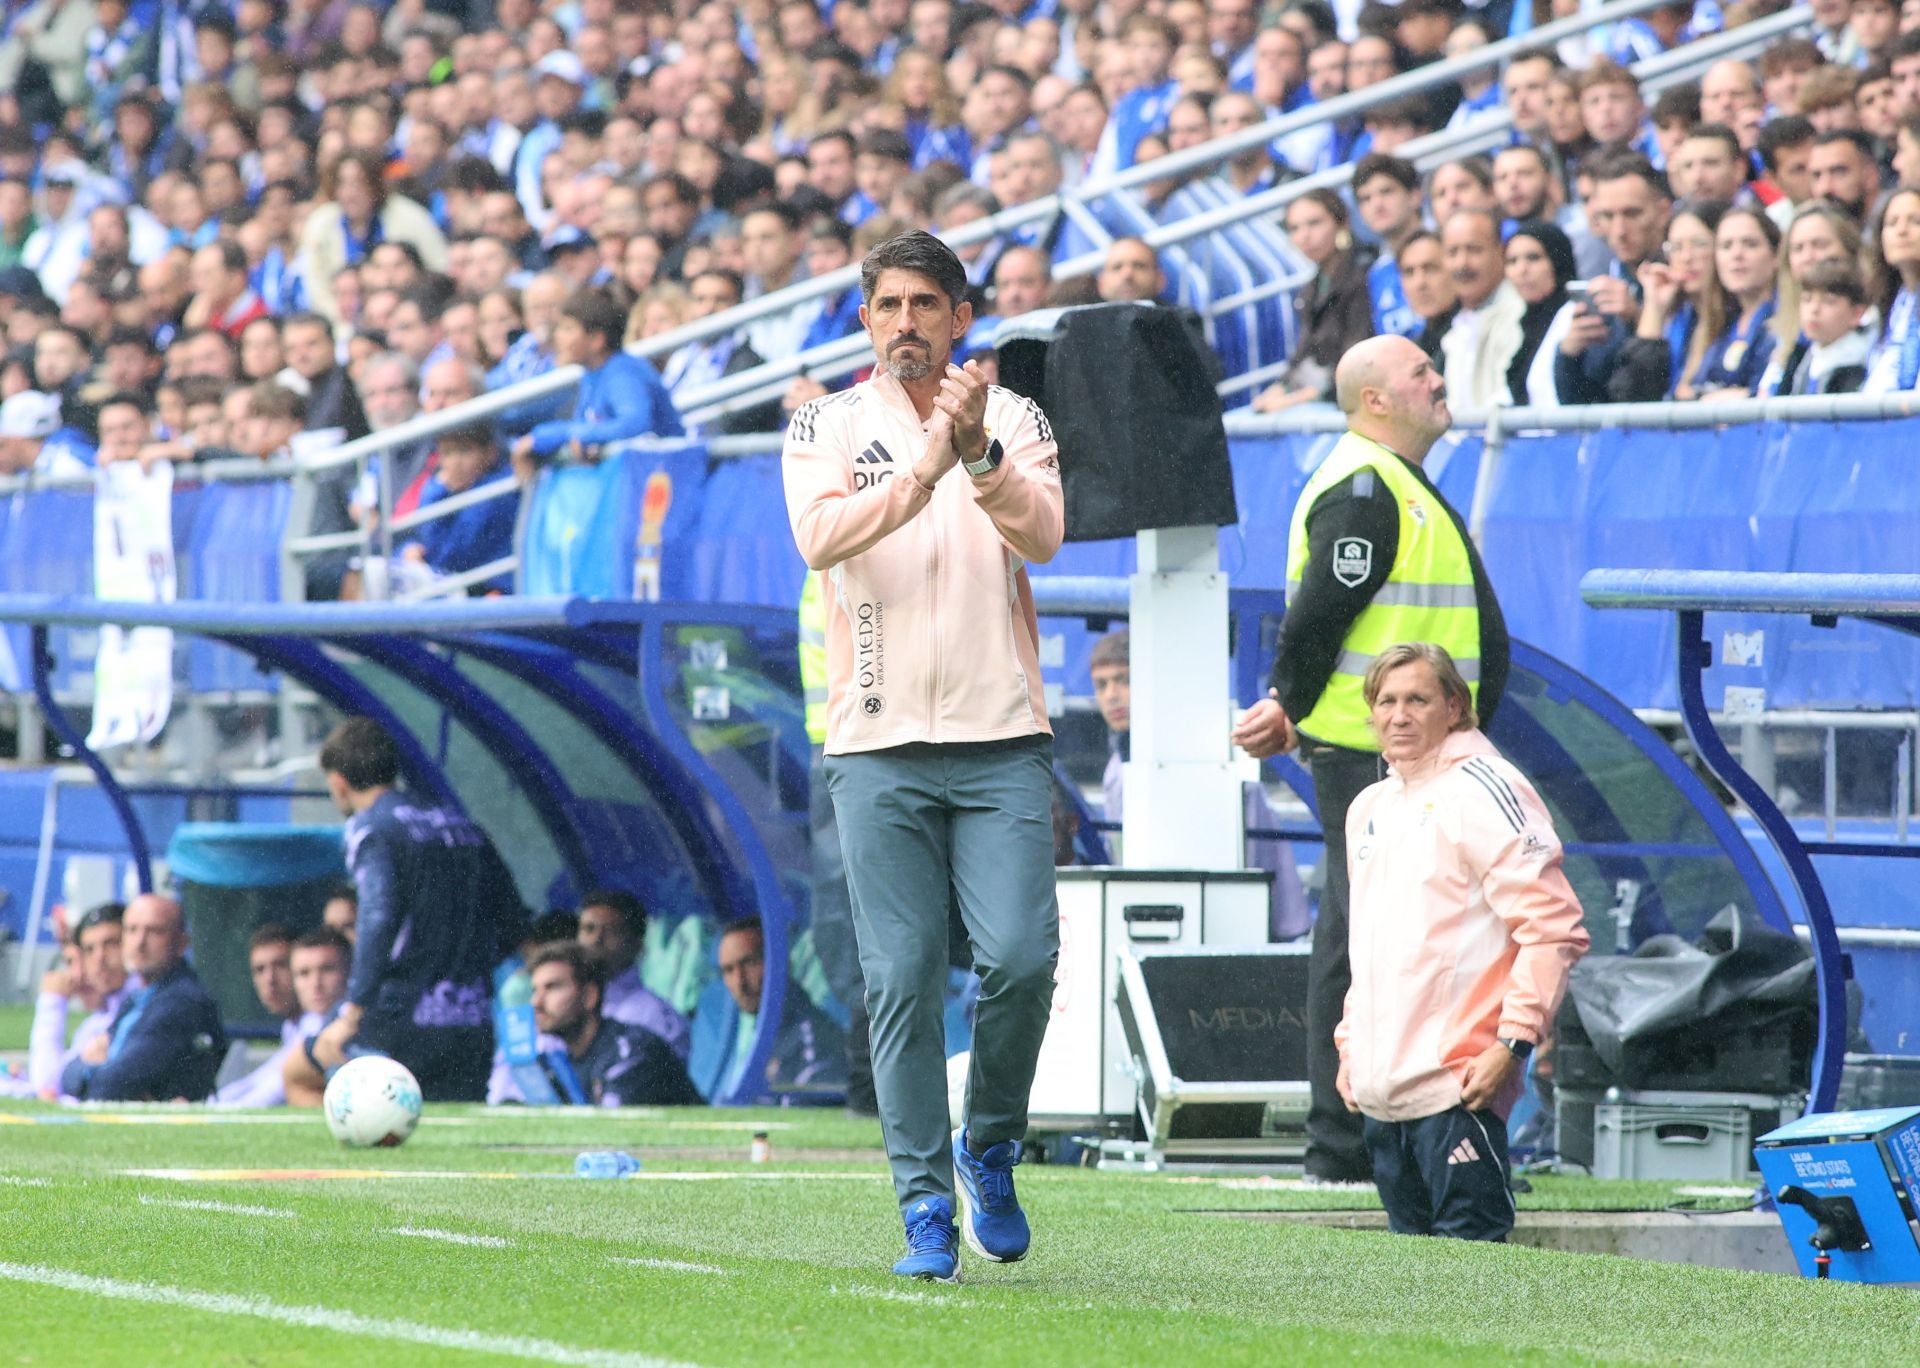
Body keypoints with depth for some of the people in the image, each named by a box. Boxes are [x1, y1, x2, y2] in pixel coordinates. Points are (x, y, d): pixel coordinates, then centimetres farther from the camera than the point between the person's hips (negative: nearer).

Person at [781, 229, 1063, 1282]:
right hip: (878, 744, 0)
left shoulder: (1014, 418, 9)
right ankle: (925, 1207, 1)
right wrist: (925, 468, -24)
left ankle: (989, 1146, 13)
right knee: (901, 978, -4)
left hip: (1002, 737, 0)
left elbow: (1043, 534, -9)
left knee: (1021, 956, -12)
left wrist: (980, 455, -26)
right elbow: (821, 537, -12)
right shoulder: (826, 427, 7)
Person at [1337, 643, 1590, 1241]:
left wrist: (1513, 1040, -18)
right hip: (1380, 1091, 8)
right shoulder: (1371, 807, 19)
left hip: (1457, 1085, -8)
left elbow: (1553, 928, -12)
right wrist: (1350, 1045, 21)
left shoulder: (1484, 791, -7)